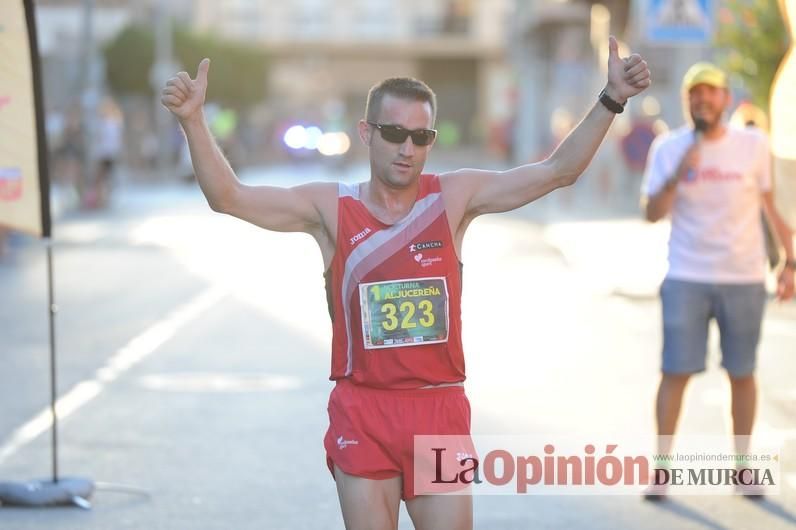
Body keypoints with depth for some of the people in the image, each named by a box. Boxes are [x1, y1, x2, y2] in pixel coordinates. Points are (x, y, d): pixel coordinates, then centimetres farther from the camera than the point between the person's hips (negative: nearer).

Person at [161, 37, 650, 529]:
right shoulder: (330, 207, -3)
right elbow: (229, 197, -9)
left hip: (441, 410, 1)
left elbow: (557, 171, -3)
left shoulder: (455, 197, -1)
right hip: (363, 412, -1)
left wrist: (610, 100, -12)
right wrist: (194, 120, -21)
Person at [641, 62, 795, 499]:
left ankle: (743, 469, 17)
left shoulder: (753, 145, 0)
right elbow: (653, 214, -2)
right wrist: (676, 177, -19)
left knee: (742, 374, 6)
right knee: (675, 372, -3)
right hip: (686, 279, 0)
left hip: (744, 279, 0)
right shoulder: (668, 148, 1)